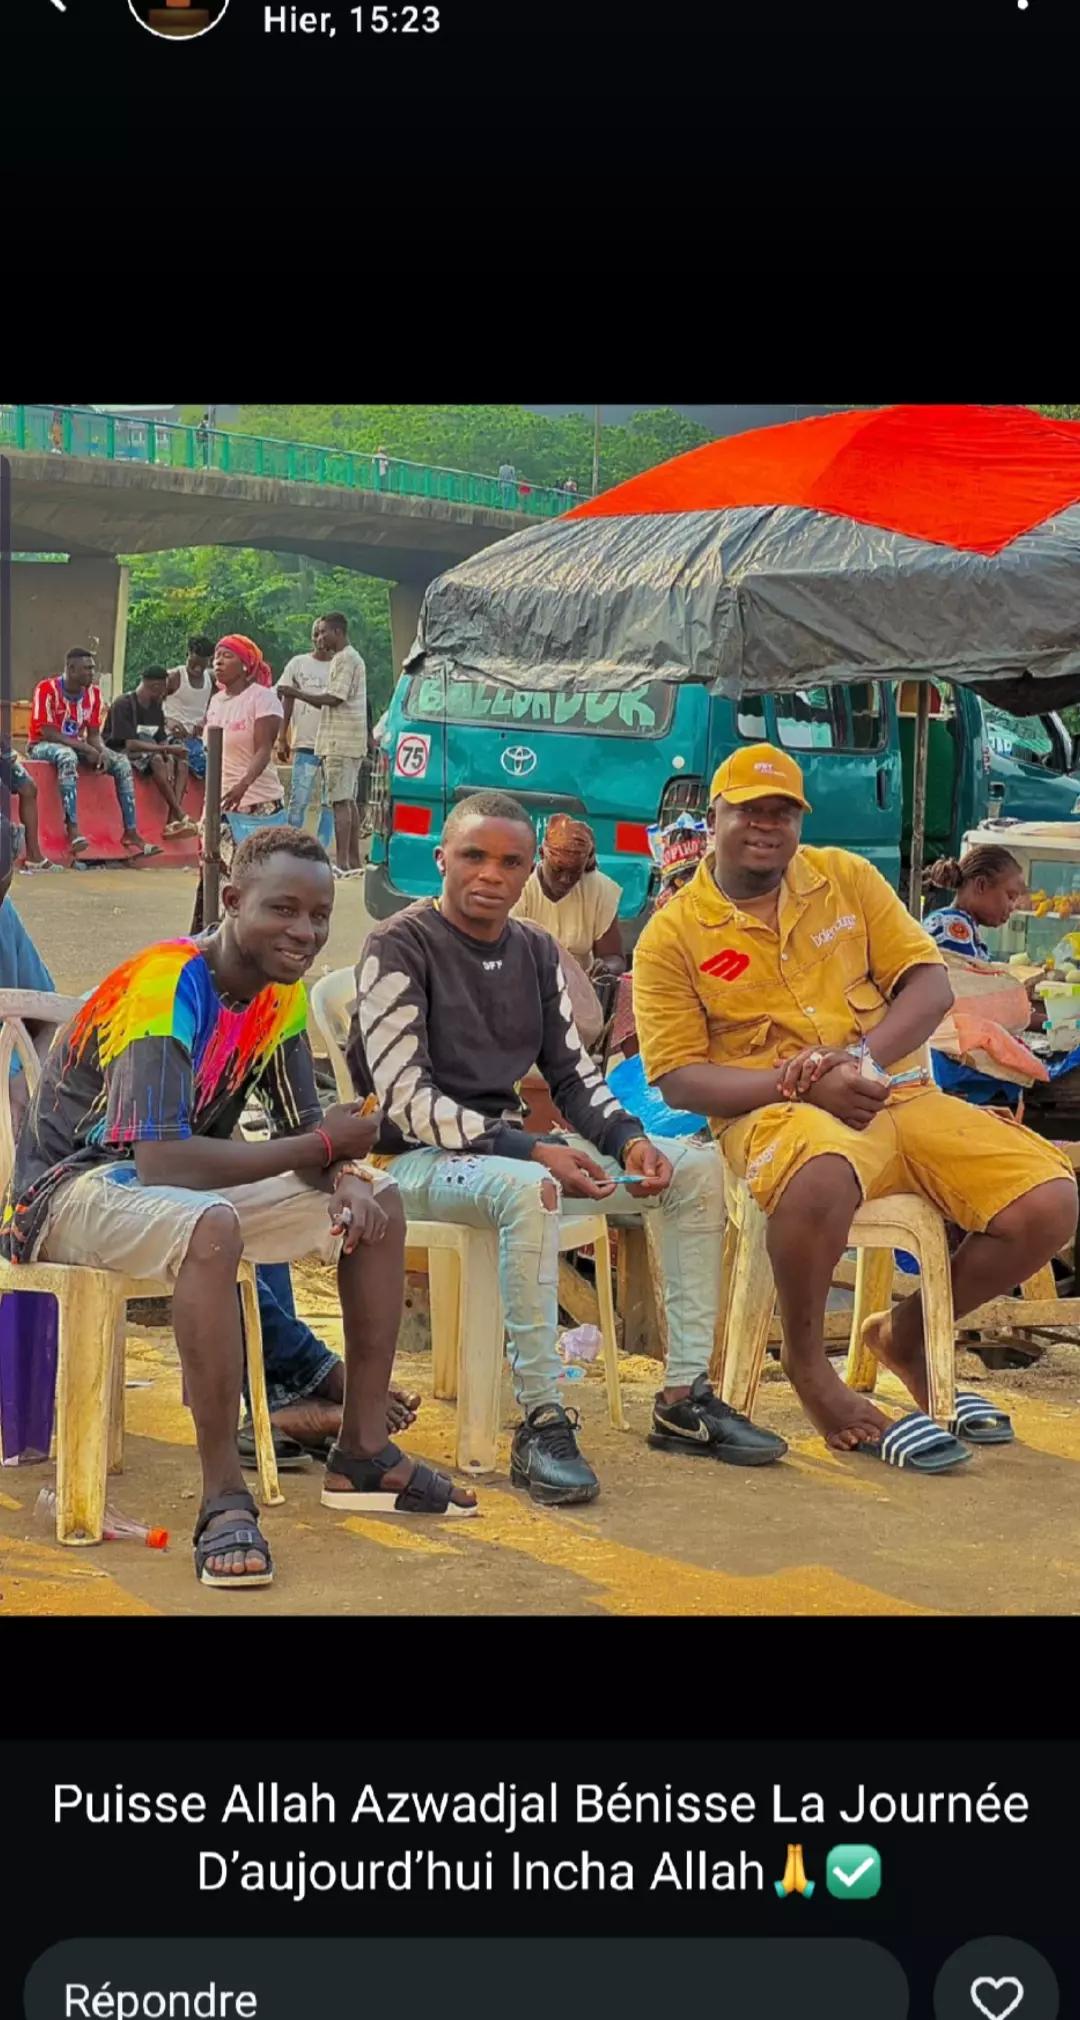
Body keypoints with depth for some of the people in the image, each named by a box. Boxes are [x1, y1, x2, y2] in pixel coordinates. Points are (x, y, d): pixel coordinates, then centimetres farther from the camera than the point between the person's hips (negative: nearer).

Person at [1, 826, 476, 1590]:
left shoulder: (282, 993, 0)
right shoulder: (164, 988, -26)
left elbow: (305, 1129, 5)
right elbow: (163, 1163, -36)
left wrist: (345, 1179, -21)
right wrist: (322, 1146, -25)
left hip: (191, 1178, 9)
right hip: (76, 1186, -9)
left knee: (378, 1203, 1)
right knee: (209, 1228, -39)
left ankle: (363, 1454, 7)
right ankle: (225, 1497, -28)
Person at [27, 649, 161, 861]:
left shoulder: (93, 693, 1)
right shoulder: (47, 689, -18)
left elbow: (94, 734, 4)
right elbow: (48, 732, -22)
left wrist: (101, 752, -20)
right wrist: (86, 748, -26)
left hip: (77, 745, 7)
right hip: (43, 746, -7)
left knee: (122, 761, -11)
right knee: (68, 756, -40)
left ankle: (130, 832, -14)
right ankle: (73, 830, -45)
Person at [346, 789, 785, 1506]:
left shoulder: (536, 950, 10)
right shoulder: (400, 947, -11)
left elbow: (573, 1072, 14)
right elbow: (405, 1100, -19)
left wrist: (629, 1139, -8)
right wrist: (530, 1151, -27)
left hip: (511, 1143, 8)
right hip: (417, 1158, -8)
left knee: (696, 1167, -2)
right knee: (529, 1188, -40)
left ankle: (685, 1398, -2)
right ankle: (542, 1421, -33)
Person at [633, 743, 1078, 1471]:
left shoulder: (849, 878, 11)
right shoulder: (673, 935, 1)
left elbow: (931, 986, 5)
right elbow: (680, 1080, -4)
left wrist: (861, 1057, -15)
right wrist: (802, 1085, -18)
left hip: (898, 1096, 5)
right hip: (776, 1111, -4)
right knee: (823, 1175, -42)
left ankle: (907, 1333, 12)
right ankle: (808, 1364, -11)